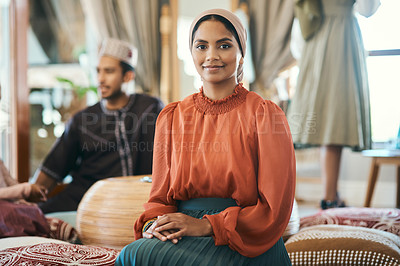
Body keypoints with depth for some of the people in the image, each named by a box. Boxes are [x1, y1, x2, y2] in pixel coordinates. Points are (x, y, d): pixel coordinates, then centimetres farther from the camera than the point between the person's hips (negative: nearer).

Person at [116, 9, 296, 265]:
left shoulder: (265, 114, -1)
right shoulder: (172, 117, 12)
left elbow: (274, 209, -5)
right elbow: (160, 197, 13)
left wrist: (206, 225, -15)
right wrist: (153, 224, -10)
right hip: (183, 238, 4)